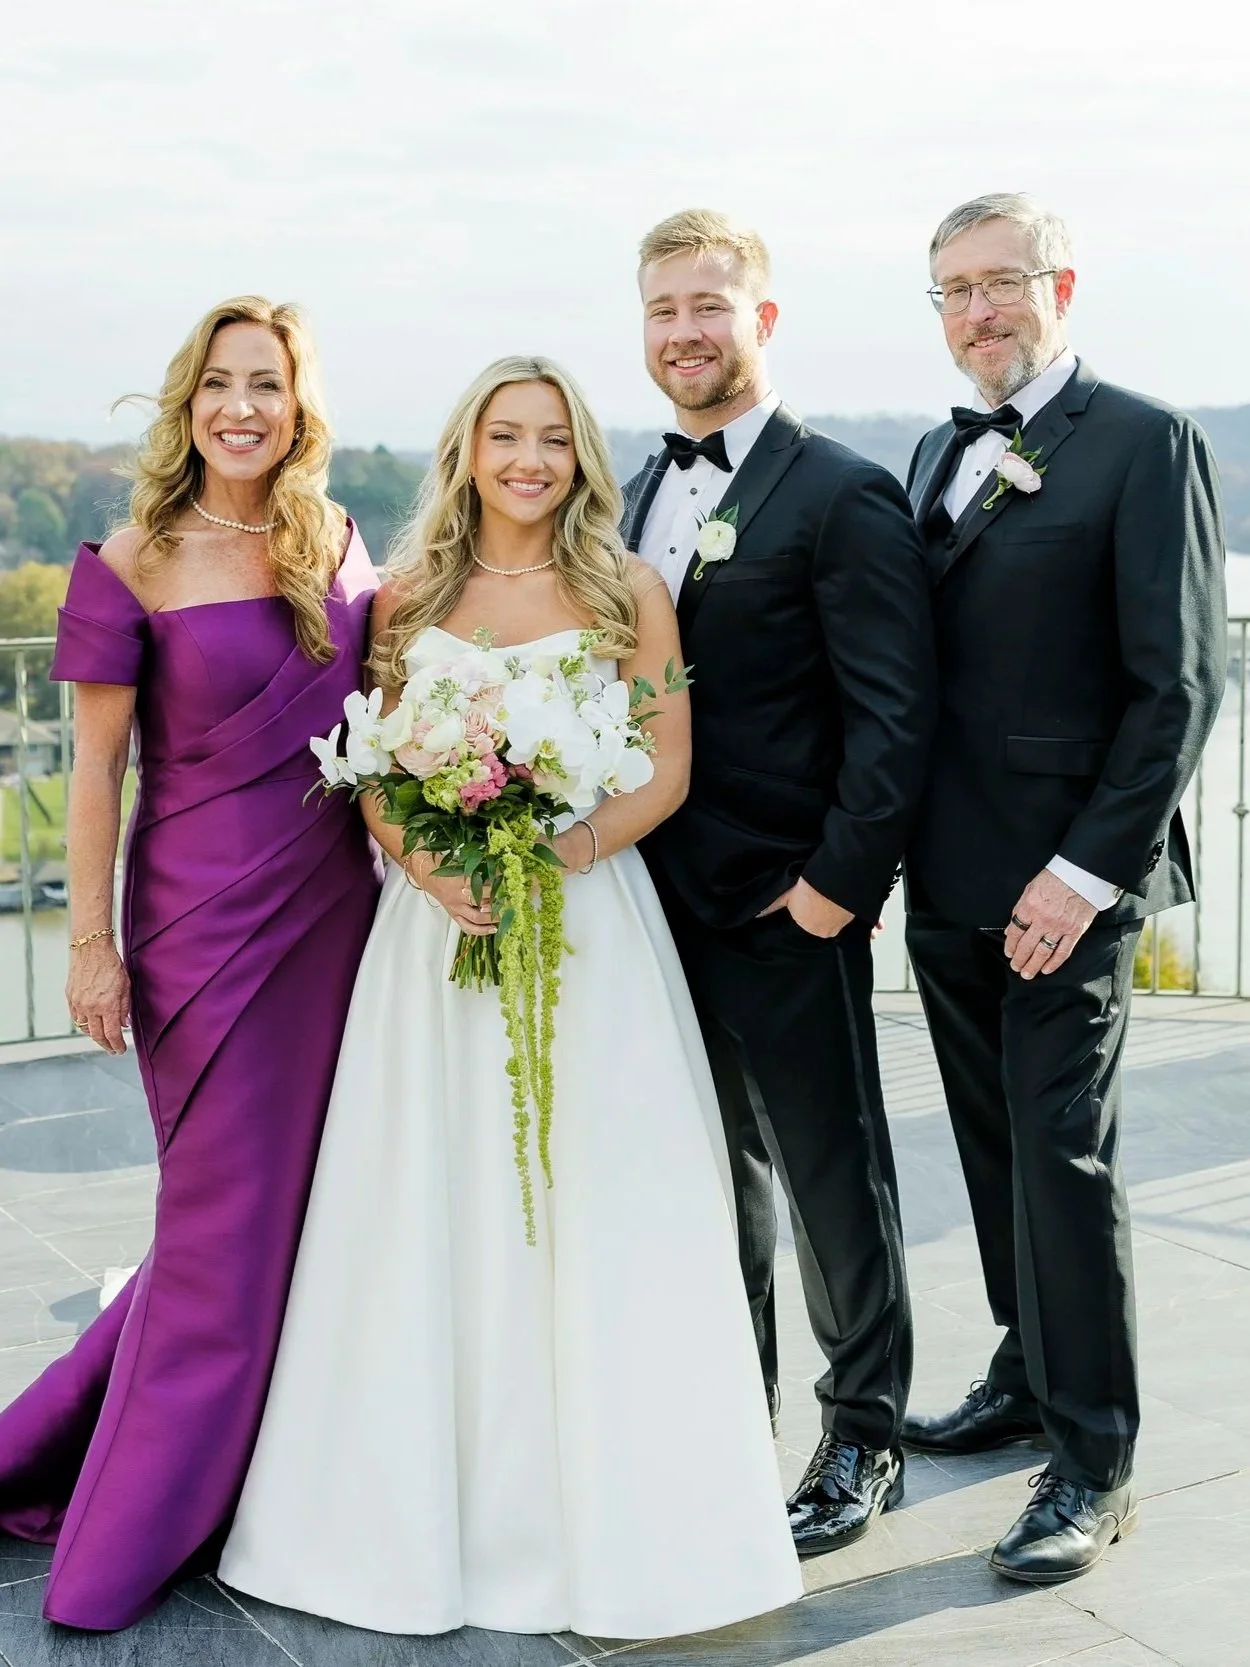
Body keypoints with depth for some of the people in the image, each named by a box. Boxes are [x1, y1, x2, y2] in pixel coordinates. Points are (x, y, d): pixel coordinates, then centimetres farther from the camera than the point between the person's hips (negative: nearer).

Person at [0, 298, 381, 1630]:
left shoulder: (337, 546, 6)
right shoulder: (136, 565, -8)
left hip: (336, 908, 5)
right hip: (208, 918, -5)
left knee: (314, 1196, 11)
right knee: (230, 1216, 3)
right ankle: (136, 1534, 21)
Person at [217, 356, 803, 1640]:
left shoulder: (626, 596, 2)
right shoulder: (408, 598, 8)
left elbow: (665, 771, -1)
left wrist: (557, 855, -17)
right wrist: (431, 867, -13)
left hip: (589, 926, -2)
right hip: (437, 926, 2)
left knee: (595, 1216, 1)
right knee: (435, 1215, 6)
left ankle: (610, 1524, 13)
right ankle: (432, 1507, 19)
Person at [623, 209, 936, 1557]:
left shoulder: (841, 495, -11)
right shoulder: (647, 491, 13)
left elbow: (893, 716, -15)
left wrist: (837, 881, -17)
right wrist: (631, 861, 9)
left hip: (786, 909, -7)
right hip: (669, 898, 7)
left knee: (833, 1177, 6)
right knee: (716, 1171, 17)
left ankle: (862, 1443, 22)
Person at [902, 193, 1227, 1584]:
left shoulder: (1147, 446, -7)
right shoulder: (939, 456, 15)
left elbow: (1178, 685, -13)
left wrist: (1086, 870, -17)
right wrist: (897, 840, 8)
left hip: (1063, 880, -7)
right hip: (948, 878, 7)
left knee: (1062, 1151, -4)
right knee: (996, 1142, 15)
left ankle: (1093, 1460, 8)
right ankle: (1032, 1375, 32)